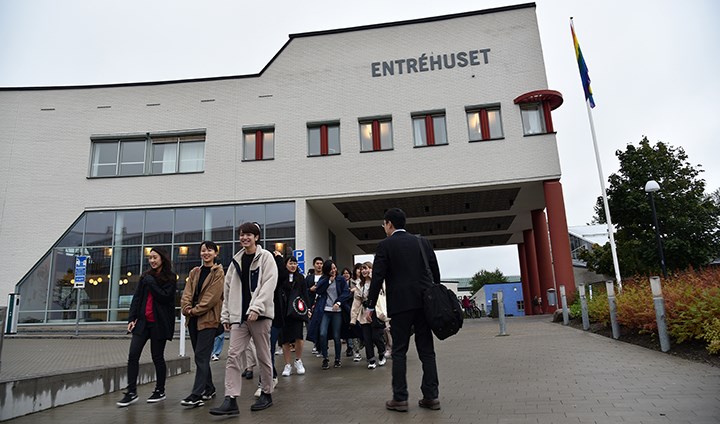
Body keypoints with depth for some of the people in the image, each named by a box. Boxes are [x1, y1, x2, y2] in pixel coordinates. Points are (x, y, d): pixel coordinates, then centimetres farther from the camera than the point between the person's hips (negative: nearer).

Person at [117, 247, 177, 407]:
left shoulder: (170, 278, -2)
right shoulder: (146, 276, 11)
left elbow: (165, 297, -14)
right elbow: (136, 298, 9)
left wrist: (151, 283, -13)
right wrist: (132, 318, 1)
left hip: (159, 322, -4)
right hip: (142, 321, 4)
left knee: (157, 357, 4)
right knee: (133, 355, -4)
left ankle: (160, 391, 19)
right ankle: (131, 392, 5)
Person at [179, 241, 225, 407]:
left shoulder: (218, 273, -4)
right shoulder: (194, 272, 14)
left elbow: (212, 297, -12)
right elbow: (187, 293, 6)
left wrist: (195, 310, -12)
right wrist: (187, 308, -11)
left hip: (208, 319, -6)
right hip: (193, 319, 6)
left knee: (201, 356, -9)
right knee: (201, 356, 12)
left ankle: (196, 395, -7)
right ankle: (209, 389, 24)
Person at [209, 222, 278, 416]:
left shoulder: (266, 257, -2)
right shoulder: (236, 260, 13)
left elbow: (269, 283, -13)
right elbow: (228, 289, 14)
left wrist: (256, 307, -22)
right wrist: (226, 315, 10)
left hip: (260, 314, -5)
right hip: (239, 315, 5)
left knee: (263, 356, 6)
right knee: (233, 355, -4)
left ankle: (267, 394, 21)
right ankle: (231, 400, -2)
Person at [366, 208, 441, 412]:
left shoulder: (385, 245, -2)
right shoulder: (422, 242, 10)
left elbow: (377, 277, -6)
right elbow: (435, 272, 10)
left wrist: (371, 305, 0)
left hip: (400, 304, -4)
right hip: (423, 302, 4)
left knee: (399, 351, 3)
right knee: (426, 350, 9)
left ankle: (400, 398, 5)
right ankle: (431, 396, 11)